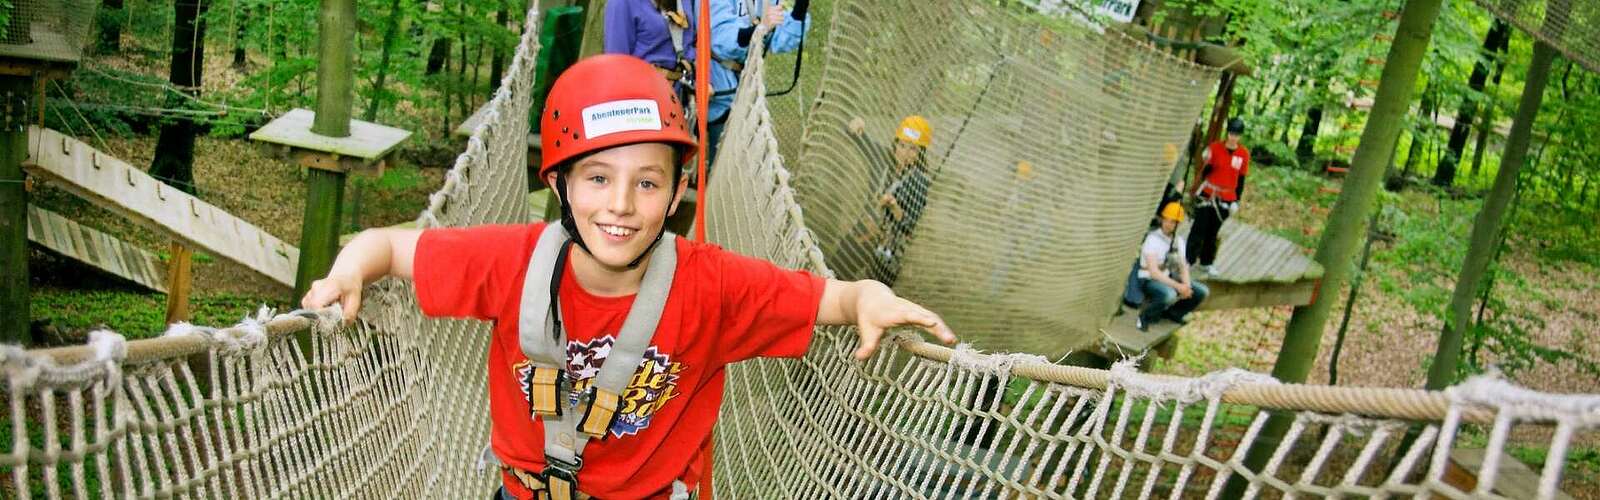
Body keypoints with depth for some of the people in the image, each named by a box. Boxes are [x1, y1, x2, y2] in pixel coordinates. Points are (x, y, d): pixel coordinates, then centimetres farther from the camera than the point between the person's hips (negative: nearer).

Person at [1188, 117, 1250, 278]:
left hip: (1226, 199, 2)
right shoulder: (1215, 147, -6)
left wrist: (1236, 200, 3)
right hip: (1208, 194, -2)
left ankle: (1205, 263, 21)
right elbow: (1206, 171, 2)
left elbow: (1241, 179, 4)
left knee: (1213, 232, 11)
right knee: (1199, 229, -2)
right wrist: (1207, 163, -17)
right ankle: (1188, 260, 3)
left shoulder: (1244, 153, -1)